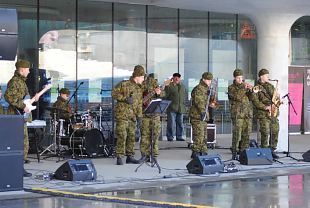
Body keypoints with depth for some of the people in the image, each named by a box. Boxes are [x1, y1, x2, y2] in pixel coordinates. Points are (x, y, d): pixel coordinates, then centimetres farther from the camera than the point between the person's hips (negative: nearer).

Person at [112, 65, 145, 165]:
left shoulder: (139, 88, 16)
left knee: (131, 136, 9)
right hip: (122, 113, -7)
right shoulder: (124, 84, -5)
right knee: (122, 135, -11)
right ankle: (119, 157, -9)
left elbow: (139, 103, 19)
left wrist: (139, 115, 10)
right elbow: (114, 93, -7)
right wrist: (125, 98, -16)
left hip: (132, 115, 7)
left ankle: (130, 156, 17)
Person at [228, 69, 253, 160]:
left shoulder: (245, 85, 17)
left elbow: (251, 98, 9)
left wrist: (250, 91, -8)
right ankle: (234, 153, -7)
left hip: (248, 113, 5)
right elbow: (236, 96, -15)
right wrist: (244, 89, -21)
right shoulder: (231, 88, 3)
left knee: (246, 134, 2)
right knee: (237, 134, -10)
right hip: (237, 113, -5)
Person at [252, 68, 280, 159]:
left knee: (275, 132, 4)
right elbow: (255, 101, -9)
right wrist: (265, 107, -17)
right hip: (263, 114, -6)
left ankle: (272, 150, 14)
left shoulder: (270, 86, 17)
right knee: (265, 133, -9)